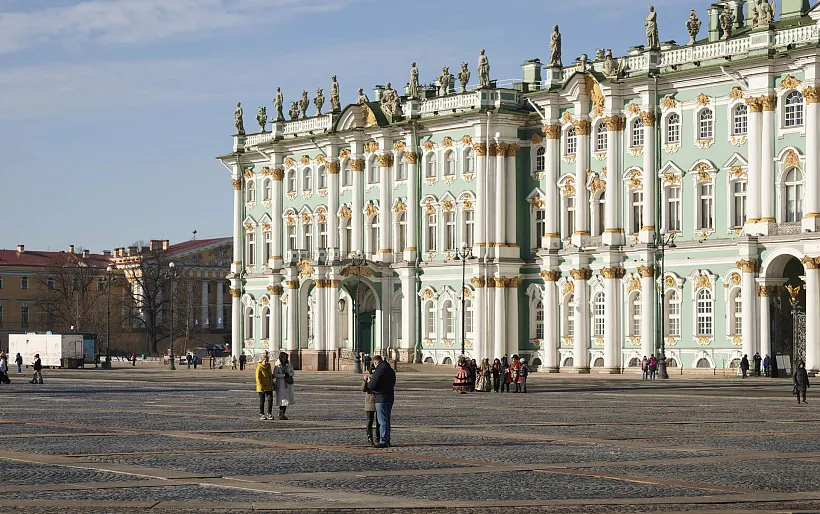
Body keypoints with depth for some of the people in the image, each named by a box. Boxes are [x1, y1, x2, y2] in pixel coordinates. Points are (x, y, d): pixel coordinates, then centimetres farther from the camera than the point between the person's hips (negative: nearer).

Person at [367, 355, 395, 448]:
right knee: (387, 420, 16)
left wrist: (369, 381, 6)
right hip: (390, 397, 8)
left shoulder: (378, 371, -16)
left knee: (382, 421, -6)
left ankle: (383, 441, -7)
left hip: (381, 399, -8)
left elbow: (372, 385, -19)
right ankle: (387, 440, 20)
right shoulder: (391, 371, 9)